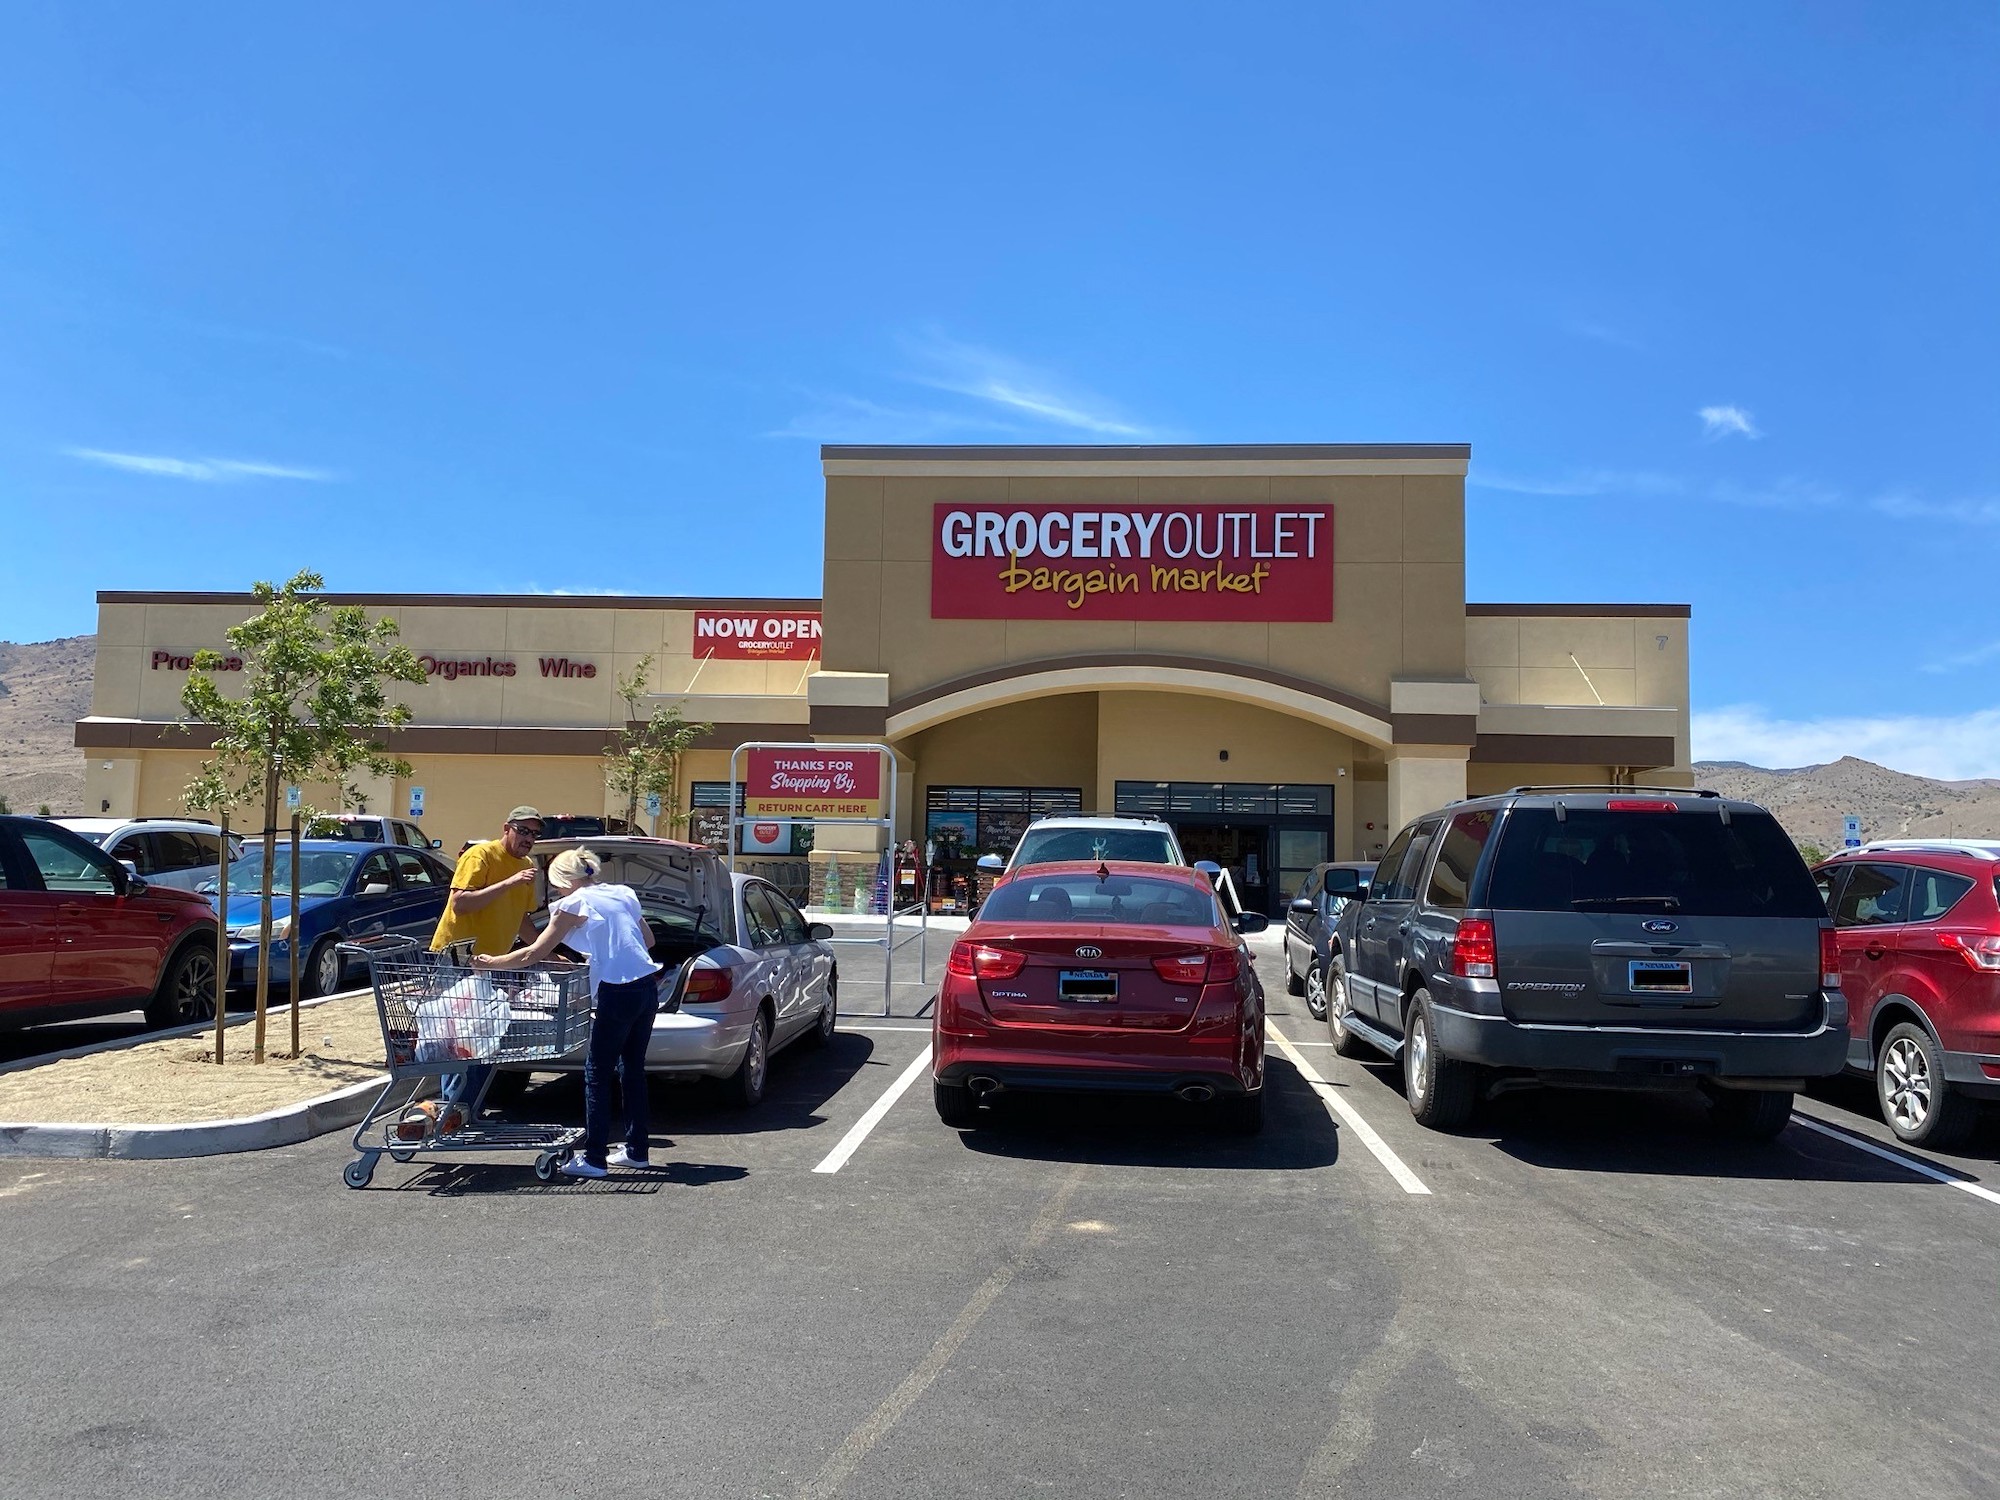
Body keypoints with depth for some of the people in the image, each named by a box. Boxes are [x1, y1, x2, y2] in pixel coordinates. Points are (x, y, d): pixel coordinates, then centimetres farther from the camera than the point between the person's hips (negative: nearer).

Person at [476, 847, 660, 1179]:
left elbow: (534, 954, 0)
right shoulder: (623, 893, 16)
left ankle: (593, 1158, 5)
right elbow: (646, 939, 22)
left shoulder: (574, 904, -2)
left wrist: (489, 963, 10)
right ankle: (636, 1151, 22)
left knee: (597, 1074, 3)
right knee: (632, 1069, 17)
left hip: (617, 993, -7)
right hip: (648, 986, 7)